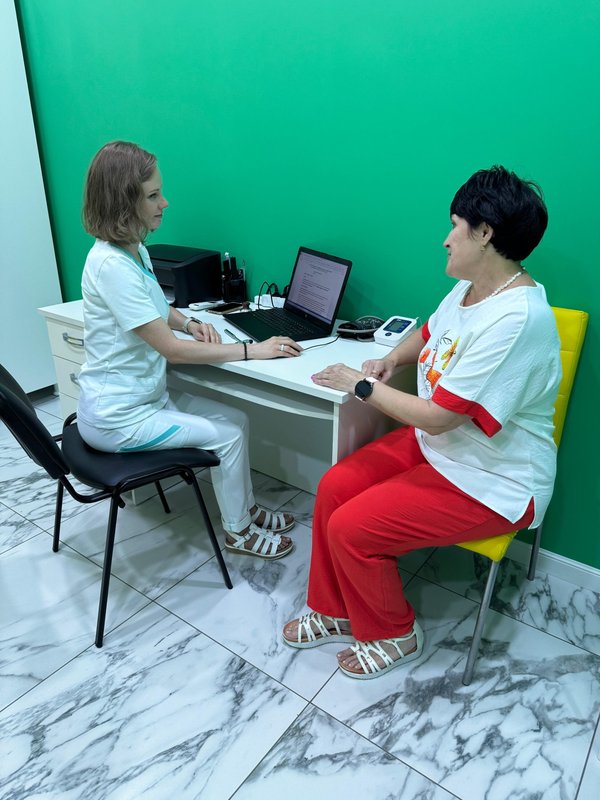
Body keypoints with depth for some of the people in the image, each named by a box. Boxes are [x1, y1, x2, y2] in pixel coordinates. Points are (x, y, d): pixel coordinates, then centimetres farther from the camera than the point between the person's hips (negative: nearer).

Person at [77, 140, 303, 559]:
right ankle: (239, 532, 15)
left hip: (147, 395, 9)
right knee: (227, 434, -6)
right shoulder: (112, 265, -27)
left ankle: (247, 508, 23)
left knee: (237, 418, 6)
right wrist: (253, 350, -22)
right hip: (117, 417, -9)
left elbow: (154, 306, 22)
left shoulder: (136, 249, 3)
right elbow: (172, 349, -27)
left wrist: (190, 323, 0)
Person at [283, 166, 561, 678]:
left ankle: (393, 635, 16)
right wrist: (391, 359, 0)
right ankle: (334, 612, 20)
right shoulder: (470, 289, 1)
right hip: (435, 445, 9)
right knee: (334, 487, -1)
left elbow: (437, 416, -28)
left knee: (351, 528, -14)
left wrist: (361, 386, -15)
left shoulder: (515, 319, -29)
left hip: (491, 482, -9)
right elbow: (427, 335, 22)